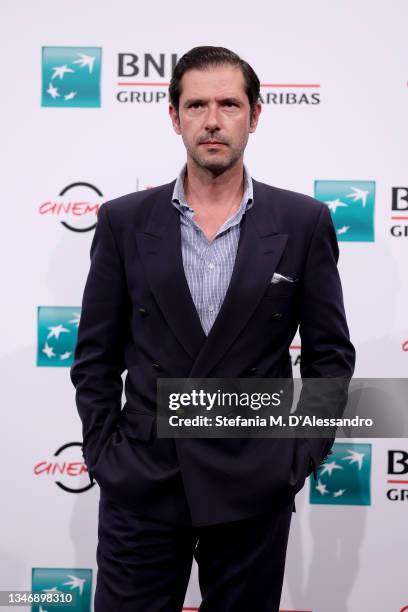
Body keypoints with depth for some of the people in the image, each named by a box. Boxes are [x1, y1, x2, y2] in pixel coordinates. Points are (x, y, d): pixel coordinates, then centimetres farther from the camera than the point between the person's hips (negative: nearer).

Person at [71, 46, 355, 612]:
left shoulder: (303, 222, -1)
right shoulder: (125, 221, 1)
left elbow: (330, 353, 3)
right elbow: (96, 353, 4)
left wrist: (303, 456, -2)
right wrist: (103, 454, -1)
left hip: (254, 488, 0)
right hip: (141, 483, 1)